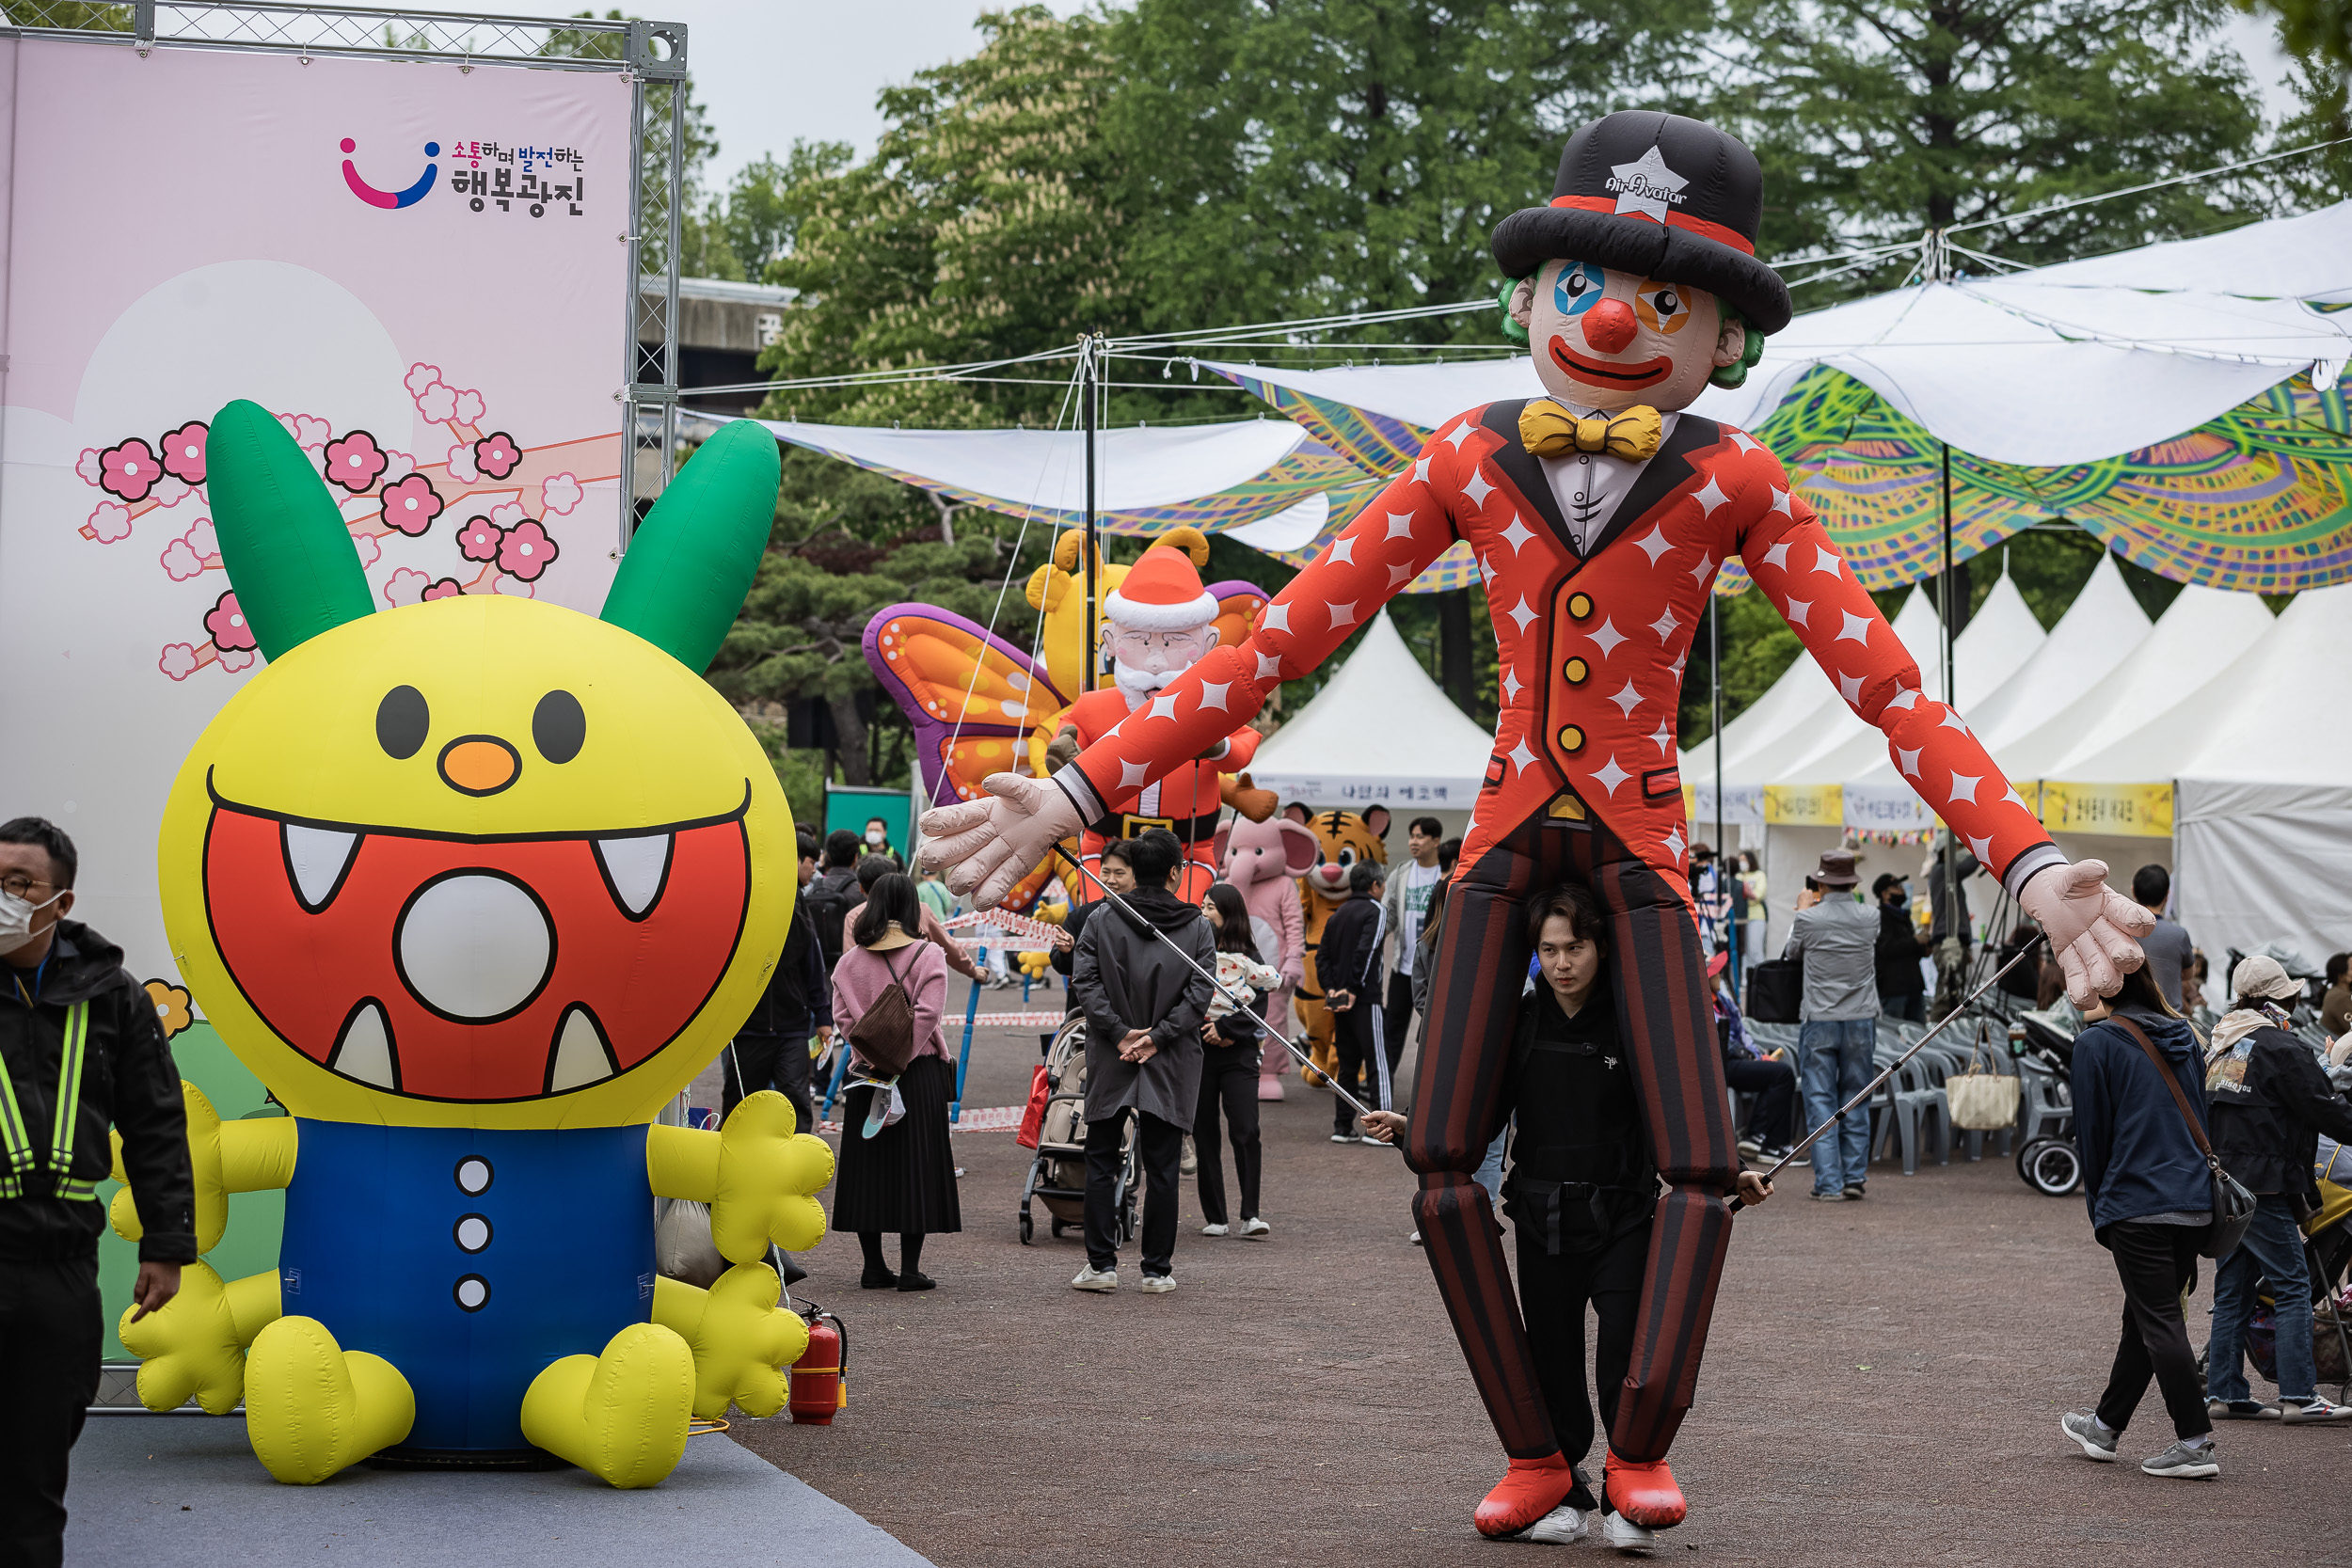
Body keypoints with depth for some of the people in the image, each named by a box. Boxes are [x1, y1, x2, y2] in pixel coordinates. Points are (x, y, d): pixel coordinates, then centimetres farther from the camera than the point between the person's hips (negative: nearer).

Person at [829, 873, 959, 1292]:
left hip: (865, 1071, 3)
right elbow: (927, 1013, -14)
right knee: (915, 1165, 1)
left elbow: (842, 1016, 0)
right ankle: (910, 1268, -2)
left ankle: (873, 1266, 10)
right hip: (919, 1071, -3)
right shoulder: (928, 955, -5)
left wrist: (870, 1057, -2)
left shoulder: (849, 961, 6)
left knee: (868, 1165, 9)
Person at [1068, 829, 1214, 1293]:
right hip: (1171, 1065, 0)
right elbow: (1200, 992, -8)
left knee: (1100, 1165, 9)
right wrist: (1157, 1037, -9)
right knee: (1161, 1170, 6)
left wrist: (1120, 1033, -10)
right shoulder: (1197, 927, -1)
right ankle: (1158, 1269, 8)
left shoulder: (1101, 921, -1)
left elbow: (1085, 981, -9)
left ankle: (1101, 1264, 6)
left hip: (1110, 1062, 0)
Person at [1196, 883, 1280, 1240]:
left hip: (1239, 1051, -1)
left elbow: (1259, 1005, -3)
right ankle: (1214, 1217, 8)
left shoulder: (1247, 956, 5)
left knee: (1246, 1131, -11)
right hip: (1197, 1049, 1)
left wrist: (1226, 1028, -14)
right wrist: (1210, 1031, -7)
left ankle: (1250, 1215, -7)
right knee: (1204, 1133, 2)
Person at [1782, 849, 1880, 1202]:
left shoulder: (1809, 919, -11)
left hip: (1819, 1022, -2)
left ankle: (1829, 1183, -2)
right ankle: (1855, 1178, 13)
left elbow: (1791, 952, 10)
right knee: (1855, 1100, 12)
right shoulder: (1869, 917, -3)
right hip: (1861, 1020, 2)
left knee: (1821, 1101, 2)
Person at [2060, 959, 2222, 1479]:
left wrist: (2099, 1209, 7)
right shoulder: (2182, 1036, 14)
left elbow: (2093, 1134, -3)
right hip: (2196, 1202, 7)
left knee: (2160, 1323, -3)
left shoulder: (2096, 1043, -6)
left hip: (2138, 1205, -7)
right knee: (2144, 1318, 16)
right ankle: (2106, 1426, 29)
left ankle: (2196, 1443, -5)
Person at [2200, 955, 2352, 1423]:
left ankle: (2224, 1393, 10)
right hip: (2263, 1186, -9)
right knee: (2292, 1288, -5)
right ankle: (2299, 1396, -9)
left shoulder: (2218, 1046, 15)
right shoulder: (2282, 1049, -11)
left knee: (2232, 1290, 11)